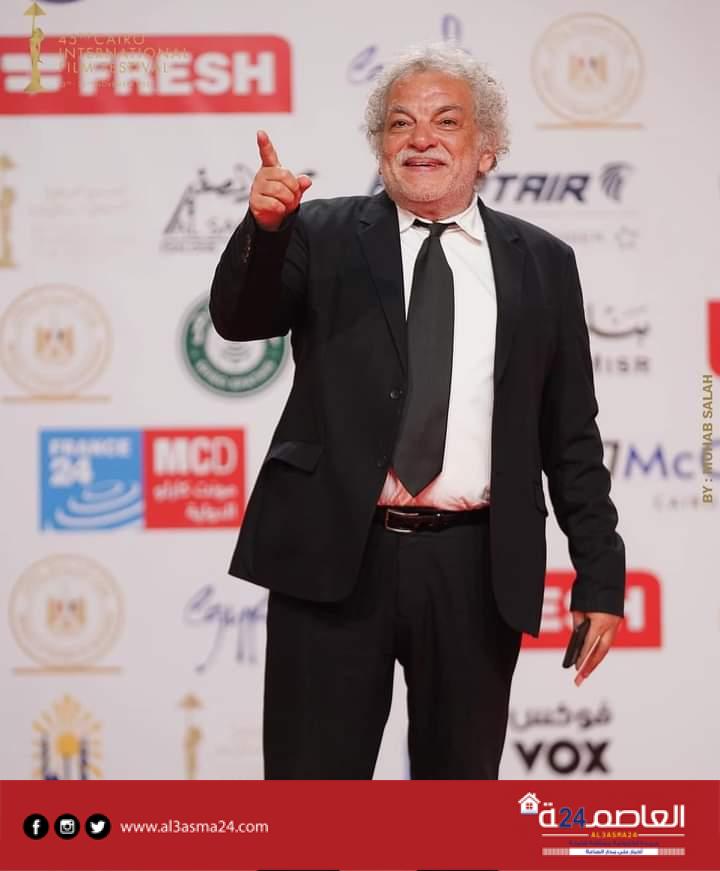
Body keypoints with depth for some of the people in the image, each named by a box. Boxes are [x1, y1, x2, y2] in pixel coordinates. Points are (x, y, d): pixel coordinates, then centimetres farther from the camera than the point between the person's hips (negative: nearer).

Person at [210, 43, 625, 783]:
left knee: (461, 781, 12)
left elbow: (572, 438, 9)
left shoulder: (541, 263, 9)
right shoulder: (326, 237, 6)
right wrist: (263, 228, -29)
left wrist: (600, 576, 4)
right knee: (312, 784, 4)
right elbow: (238, 319, -10)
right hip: (336, 559, -1)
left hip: (475, 571, 1)